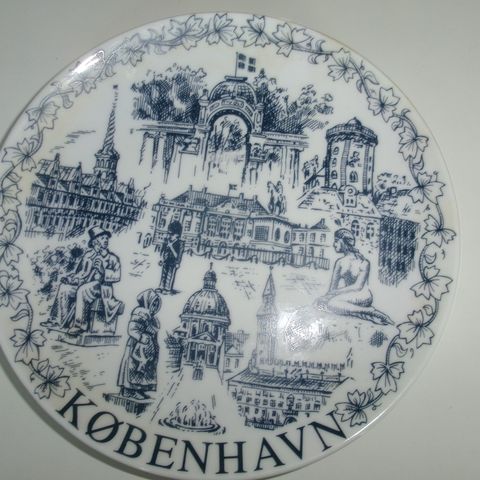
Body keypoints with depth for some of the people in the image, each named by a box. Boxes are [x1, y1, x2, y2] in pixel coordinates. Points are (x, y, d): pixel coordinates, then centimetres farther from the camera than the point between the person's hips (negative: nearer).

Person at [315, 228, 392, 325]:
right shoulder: (339, 262, 12)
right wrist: (329, 295, -16)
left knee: (332, 302, -33)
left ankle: (369, 311, -24)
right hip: (347, 296, 7)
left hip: (362, 297, -7)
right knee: (319, 302, -21)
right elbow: (333, 286, 5)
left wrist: (335, 292, -19)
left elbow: (358, 286, -14)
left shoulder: (363, 262, -5)